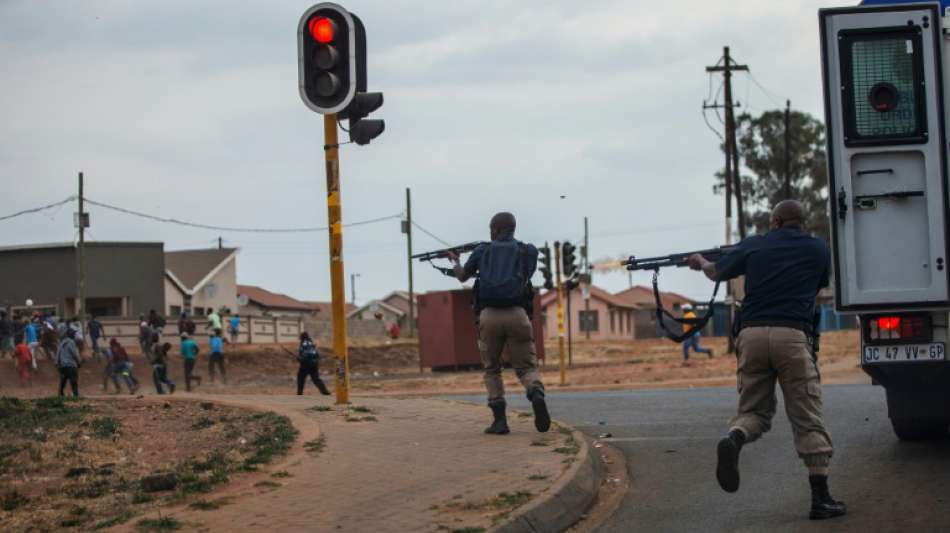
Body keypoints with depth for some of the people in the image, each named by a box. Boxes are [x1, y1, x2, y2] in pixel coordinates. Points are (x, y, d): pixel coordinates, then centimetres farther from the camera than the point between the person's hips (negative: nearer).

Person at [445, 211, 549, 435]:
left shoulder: (483, 251, 14)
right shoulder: (528, 251, 12)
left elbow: (462, 276, 31)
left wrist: (455, 261, 53)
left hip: (489, 316, 0)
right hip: (517, 315, 0)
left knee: (491, 369, 17)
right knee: (526, 367, 7)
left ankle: (500, 419, 3)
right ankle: (537, 395, -27)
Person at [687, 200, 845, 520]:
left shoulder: (753, 246, 14)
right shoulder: (818, 249, 12)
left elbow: (716, 273, 28)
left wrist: (701, 261, 50)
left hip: (752, 334, 2)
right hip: (792, 335, -2)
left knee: (754, 410, 14)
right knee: (807, 419, 3)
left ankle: (734, 439, -20)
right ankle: (820, 498, -1)